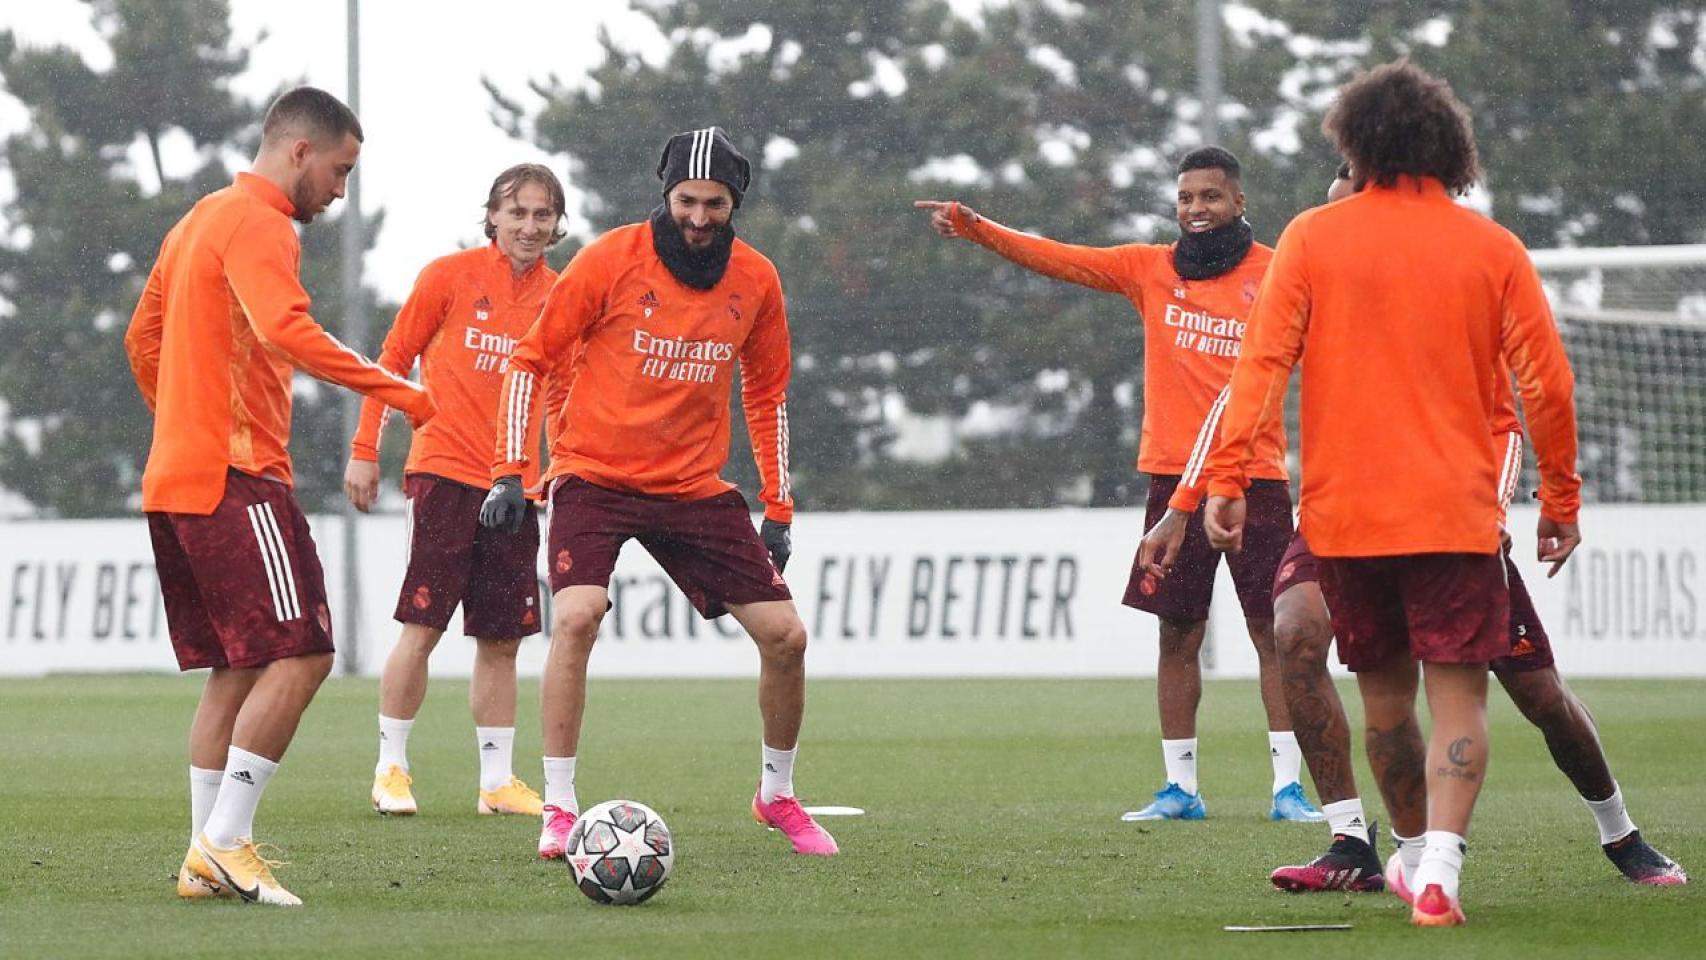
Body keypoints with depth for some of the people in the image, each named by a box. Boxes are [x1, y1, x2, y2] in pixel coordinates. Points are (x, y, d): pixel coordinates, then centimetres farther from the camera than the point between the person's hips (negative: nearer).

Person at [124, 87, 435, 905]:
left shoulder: (197, 221, 21)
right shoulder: (258, 224, -10)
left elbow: (143, 342, 29)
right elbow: (283, 329, -26)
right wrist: (394, 390, -25)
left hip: (172, 482, 10)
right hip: (237, 477, -10)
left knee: (235, 670, 11)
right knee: (300, 654, -11)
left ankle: (206, 859, 7)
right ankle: (224, 844, -14)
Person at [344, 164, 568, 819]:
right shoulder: (451, 276, -3)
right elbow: (392, 360, 3)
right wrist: (364, 451, 1)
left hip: (514, 487, 4)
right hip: (445, 471, -4)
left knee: (502, 640, 6)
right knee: (422, 627, -7)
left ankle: (497, 781, 13)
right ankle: (391, 769, 5)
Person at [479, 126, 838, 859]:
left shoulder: (755, 281, 0)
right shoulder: (612, 260, -11)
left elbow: (766, 394, 13)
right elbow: (531, 359, -4)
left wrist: (779, 511, 11)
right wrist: (509, 471, -10)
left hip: (695, 487, 4)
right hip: (594, 474, -4)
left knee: (784, 634, -1)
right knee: (575, 617, -27)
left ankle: (777, 795, 22)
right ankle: (559, 811, -16)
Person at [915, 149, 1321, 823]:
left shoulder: (1273, 274, 1)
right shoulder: (1151, 269, 8)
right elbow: (1058, 259, 3)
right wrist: (976, 229, -8)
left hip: (1255, 479, -2)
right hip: (1173, 477, 2)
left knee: (1274, 631, -3)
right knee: (1178, 633, 4)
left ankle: (1288, 786, 0)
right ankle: (1180, 787, 10)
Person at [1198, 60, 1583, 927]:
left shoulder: (1313, 238, 1)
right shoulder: (1492, 249, 1)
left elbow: (1261, 360, -7)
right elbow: (1546, 381, 0)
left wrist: (1227, 478, -7)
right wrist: (1561, 499, 9)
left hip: (1343, 508, 1)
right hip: (1455, 512, -1)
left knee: (1385, 694, 16)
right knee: (1457, 696, -2)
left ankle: (1416, 850, 29)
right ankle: (1438, 871, -19)